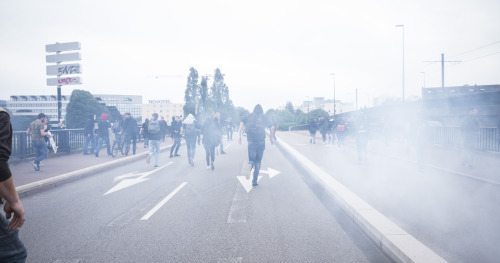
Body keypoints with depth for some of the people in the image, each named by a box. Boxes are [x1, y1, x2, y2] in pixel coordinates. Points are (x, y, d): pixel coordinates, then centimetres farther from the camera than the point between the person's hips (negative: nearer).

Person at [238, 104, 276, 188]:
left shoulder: (249, 117, 7)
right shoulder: (263, 117, 5)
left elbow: (242, 124, -7)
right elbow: (272, 127, -1)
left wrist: (239, 137, -5)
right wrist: (271, 138, 10)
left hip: (251, 142, 0)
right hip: (261, 142, 0)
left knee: (252, 159, 11)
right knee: (258, 161, 10)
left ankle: (250, 166, -27)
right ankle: (254, 182, 6)